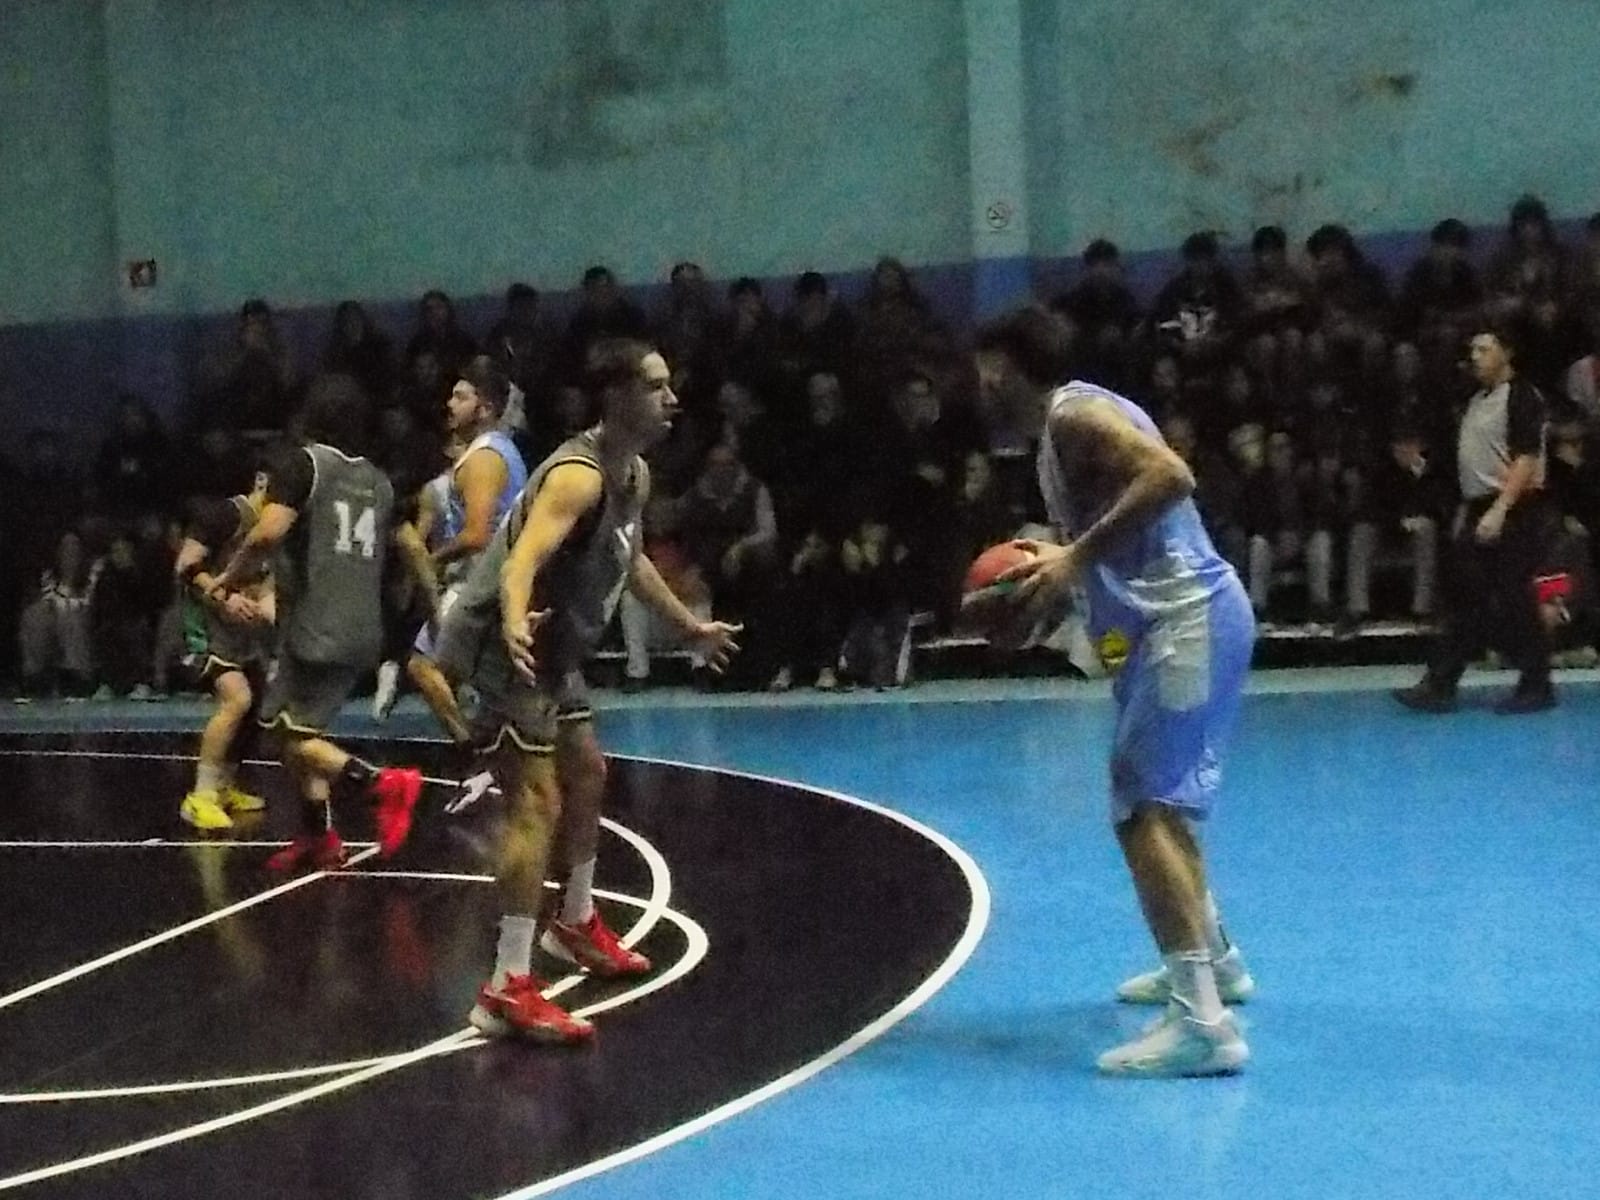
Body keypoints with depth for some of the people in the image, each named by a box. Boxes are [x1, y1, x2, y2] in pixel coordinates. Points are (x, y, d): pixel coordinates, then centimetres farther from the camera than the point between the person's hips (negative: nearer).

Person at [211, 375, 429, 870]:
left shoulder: (303, 463, -6)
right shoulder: (378, 481, 13)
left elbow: (268, 532, -21)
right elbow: (411, 546, 23)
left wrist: (229, 577, -5)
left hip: (317, 629, -7)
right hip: (362, 633, 7)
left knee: (292, 735, -2)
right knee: (302, 728, 18)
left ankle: (383, 782, -19)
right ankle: (318, 836, 18)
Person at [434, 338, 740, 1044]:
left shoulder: (636, 475, 6)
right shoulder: (578, 476, -25)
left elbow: (628, 560, 25)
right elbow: (523, 559, -40)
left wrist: (690, 626, 34)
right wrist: (516, 623, -60)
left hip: (555, 650, 10)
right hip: (509, 648, -10)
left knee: (587, 774, 24)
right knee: (538, 805, -17)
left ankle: (575, 924, 45)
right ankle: (507, 990, -19)